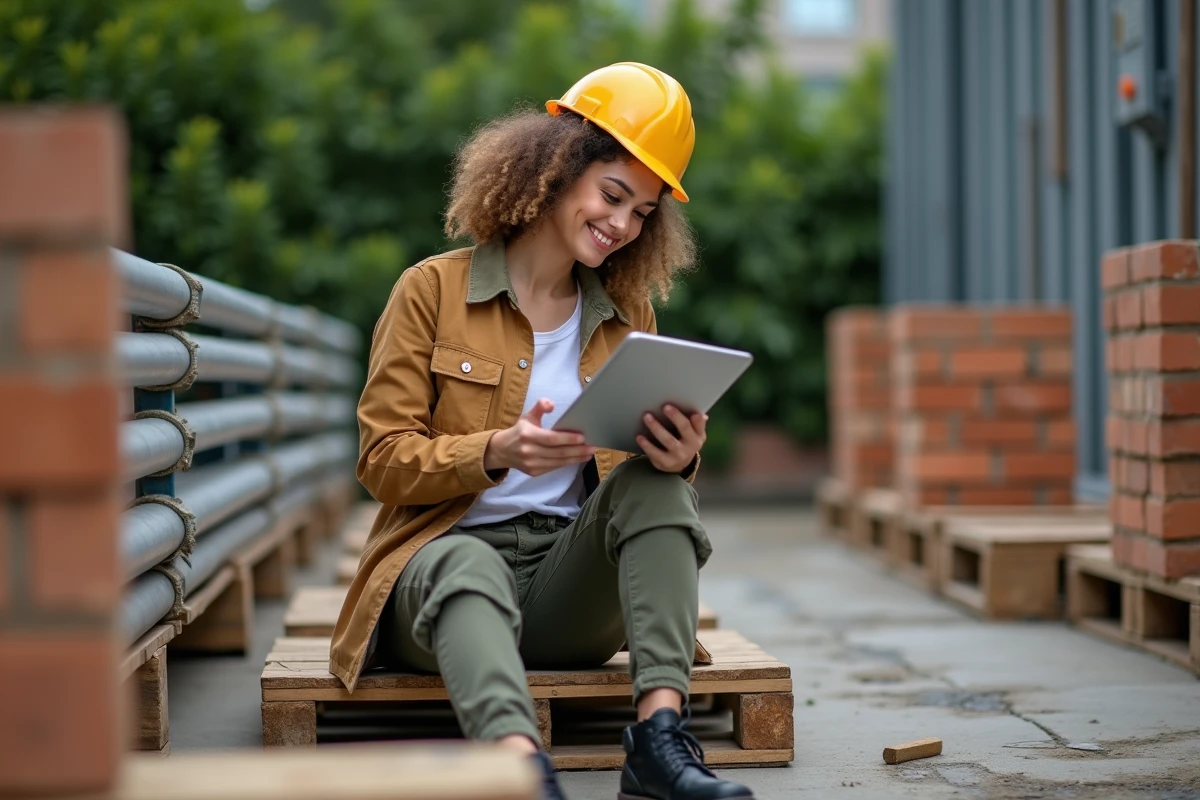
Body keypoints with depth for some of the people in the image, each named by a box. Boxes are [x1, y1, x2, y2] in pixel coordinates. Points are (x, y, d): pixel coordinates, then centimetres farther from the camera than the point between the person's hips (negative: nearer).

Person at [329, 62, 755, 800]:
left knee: (654, 481, -25)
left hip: (571, 574, 4)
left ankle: (659, 732, -38)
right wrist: (497, 452, -22)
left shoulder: (629, 315, 15)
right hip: (449, 549, -3)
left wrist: (679, 457, -15)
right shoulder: (433, 290, 2)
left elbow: (649, 464, 11)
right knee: (470, 570, -38)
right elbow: (383, 460, -3)